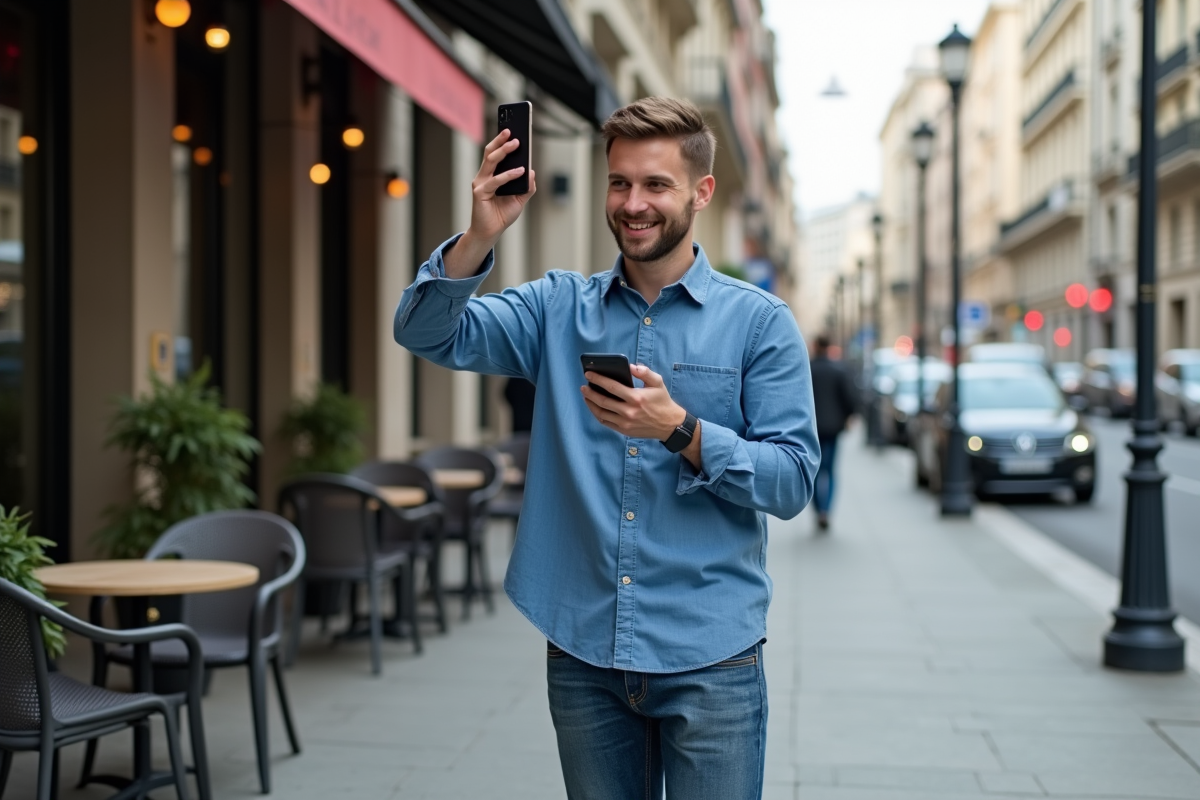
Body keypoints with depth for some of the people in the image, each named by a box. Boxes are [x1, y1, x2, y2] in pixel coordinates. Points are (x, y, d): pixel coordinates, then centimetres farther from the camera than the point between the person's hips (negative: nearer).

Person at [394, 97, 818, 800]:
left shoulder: (760, 322, 0)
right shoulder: (558, 308, 7)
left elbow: (793, 479, -5)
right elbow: (428, 333, -3)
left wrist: (682, 431, -20)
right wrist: (481, 237, -20)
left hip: (708, 660, -2)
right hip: (583, 652, 3)